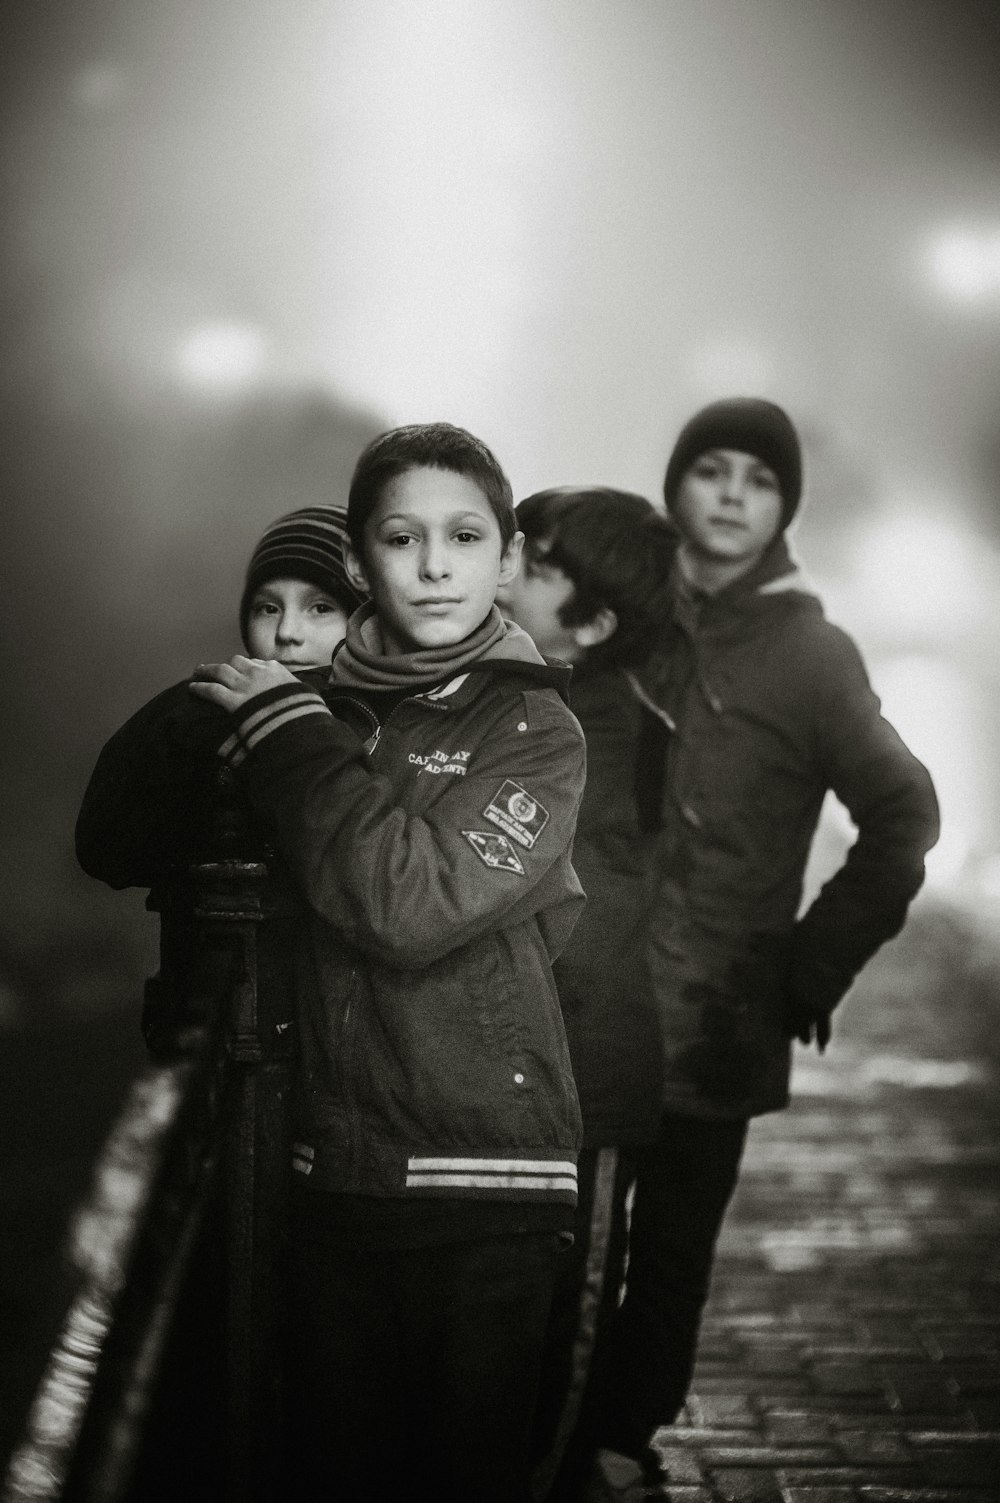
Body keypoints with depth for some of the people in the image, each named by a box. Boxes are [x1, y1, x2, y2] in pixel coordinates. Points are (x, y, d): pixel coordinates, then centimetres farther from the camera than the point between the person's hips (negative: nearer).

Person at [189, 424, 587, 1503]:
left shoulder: (535, 727, -4)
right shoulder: (324, 713, 9)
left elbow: (411, 901, -19)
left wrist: (281, 731, -11)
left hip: (488, 1191, -4)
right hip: (328, 1173, 4)